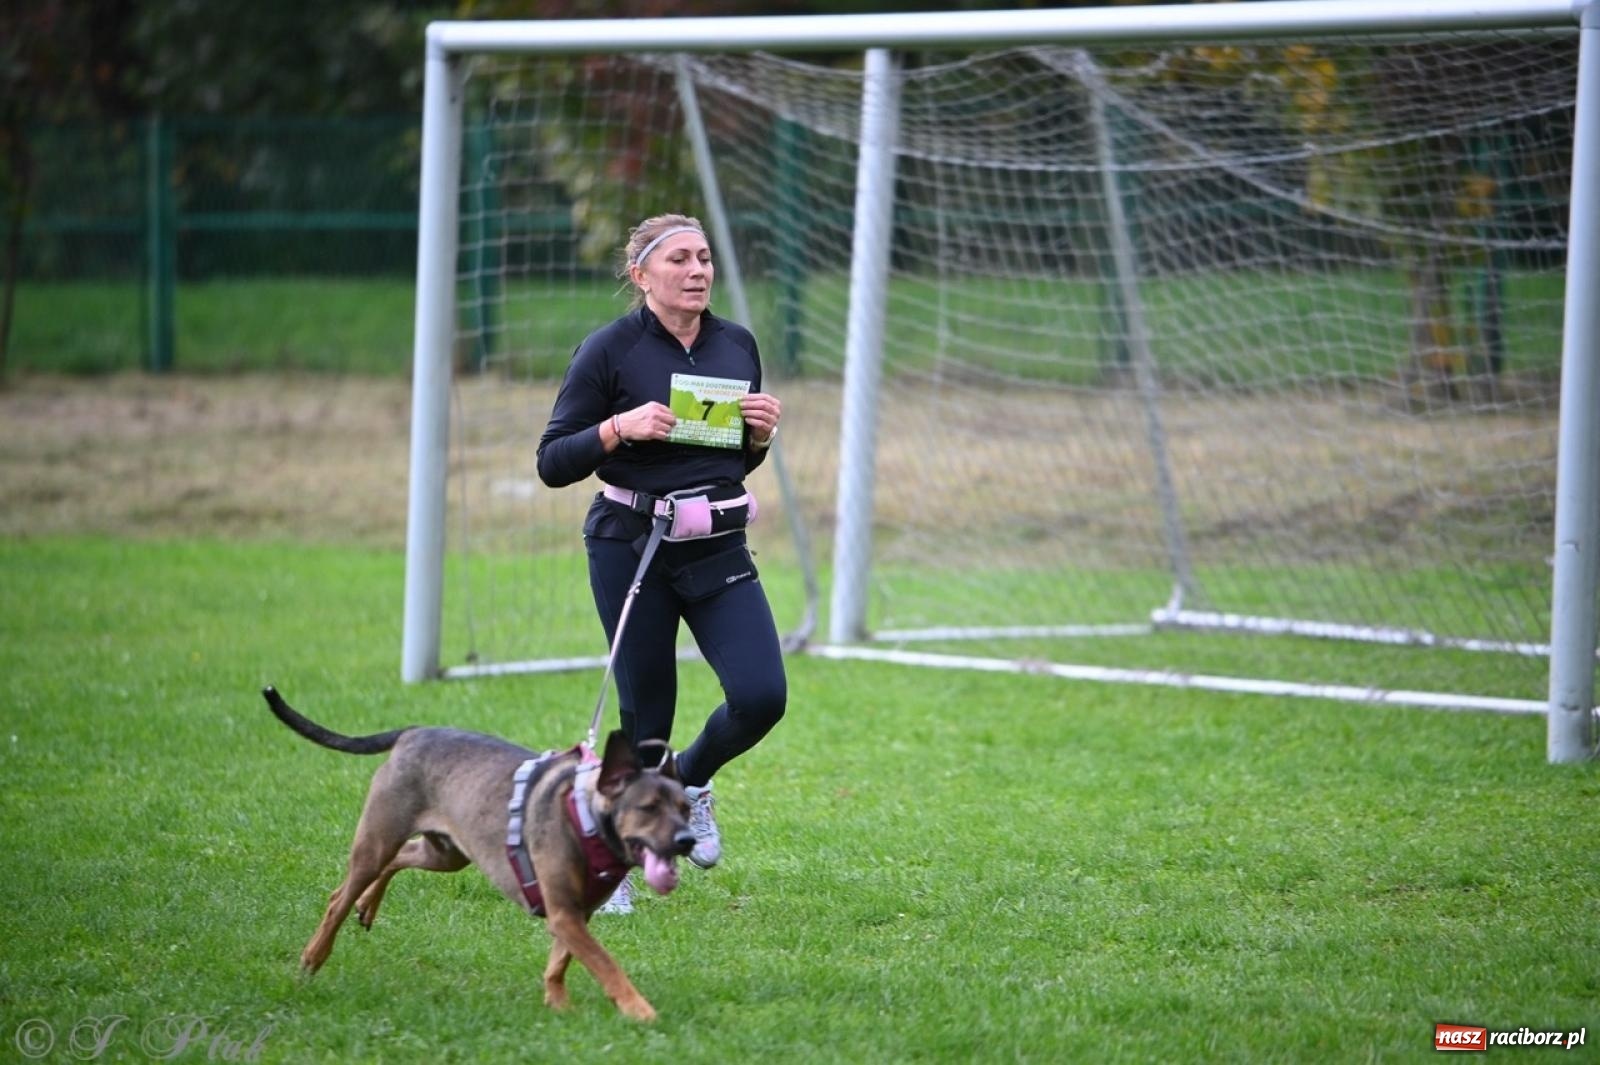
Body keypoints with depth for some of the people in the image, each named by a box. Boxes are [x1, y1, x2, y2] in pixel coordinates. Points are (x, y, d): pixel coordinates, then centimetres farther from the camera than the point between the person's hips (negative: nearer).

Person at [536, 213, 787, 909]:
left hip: (718, 550, 4)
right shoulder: (610, 350, -7)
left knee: (762, 695, -10)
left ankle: (690, 781, 22)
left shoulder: (738, 346, 8)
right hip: (630, 545, -4)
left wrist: (761, 434, -1)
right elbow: (552, 463, -6)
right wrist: (620, 426, -21)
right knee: (646, 715, -1)